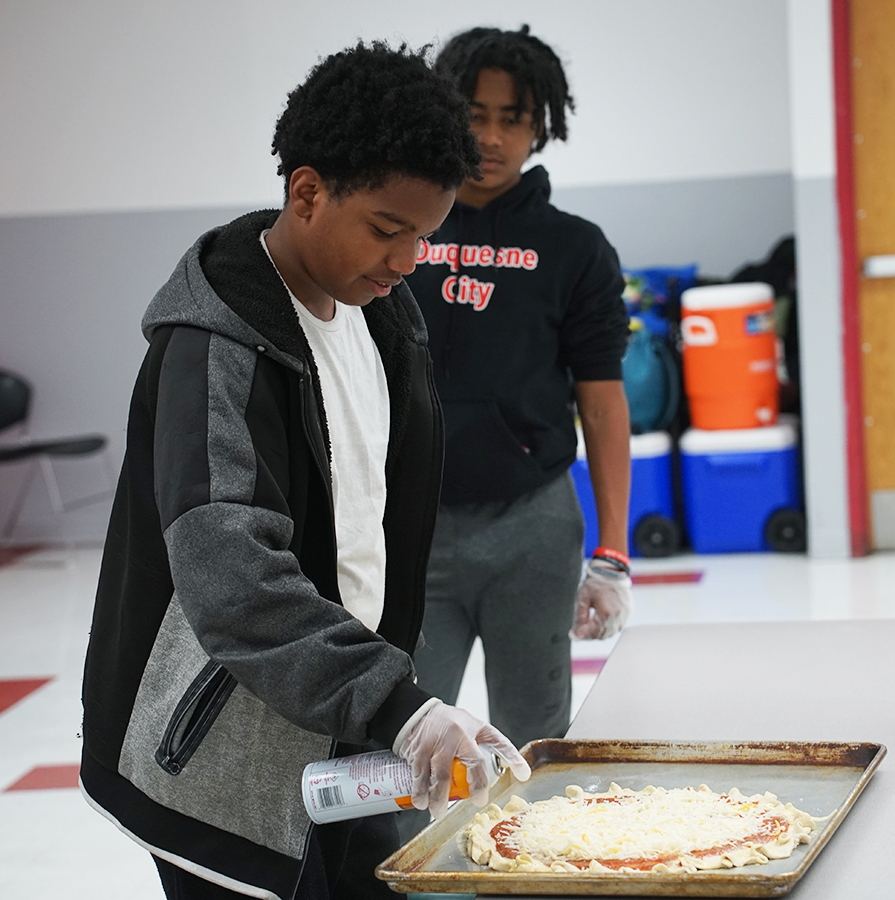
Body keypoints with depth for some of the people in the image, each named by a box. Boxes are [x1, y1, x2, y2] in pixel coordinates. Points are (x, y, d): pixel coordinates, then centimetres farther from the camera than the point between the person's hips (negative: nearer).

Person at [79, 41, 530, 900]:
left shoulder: (378, 310, 5)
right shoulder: (214, 348, -22)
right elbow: (229, 578, -34)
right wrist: (397, 705, -43)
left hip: (347, 731, 8)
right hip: (233, 764, -8)